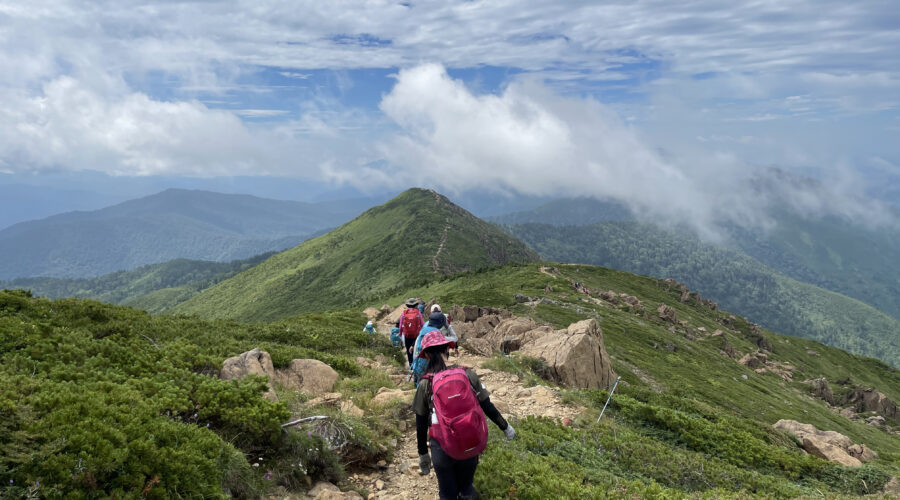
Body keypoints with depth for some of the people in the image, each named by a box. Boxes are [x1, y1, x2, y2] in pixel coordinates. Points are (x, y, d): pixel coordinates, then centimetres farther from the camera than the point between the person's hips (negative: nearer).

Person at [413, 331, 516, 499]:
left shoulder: (425, 384, -10)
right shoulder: (468, 374, -7)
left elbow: (421, 424, -3)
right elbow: (487, 406, 1)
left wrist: (423, 454, 9)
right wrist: (505, 427, 16)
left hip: (443, 450, -2)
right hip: (472, 446, 2)